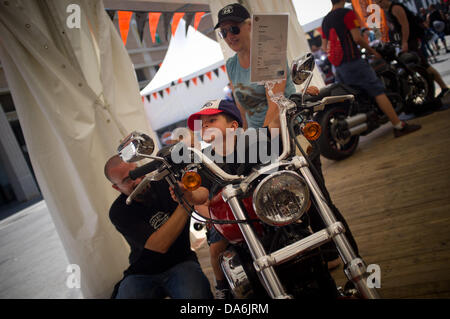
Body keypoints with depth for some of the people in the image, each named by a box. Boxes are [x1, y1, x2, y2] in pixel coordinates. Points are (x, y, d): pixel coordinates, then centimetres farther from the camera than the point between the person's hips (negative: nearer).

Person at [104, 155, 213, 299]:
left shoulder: (163, 183, -1)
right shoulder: (119, 211, -12)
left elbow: (205, 194, -5)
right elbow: (159, 246, -23)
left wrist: (190, 197, -28)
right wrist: (184, 205, -27)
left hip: (181, 263, 0)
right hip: (141, 274, 0)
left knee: (196, 295, -29)